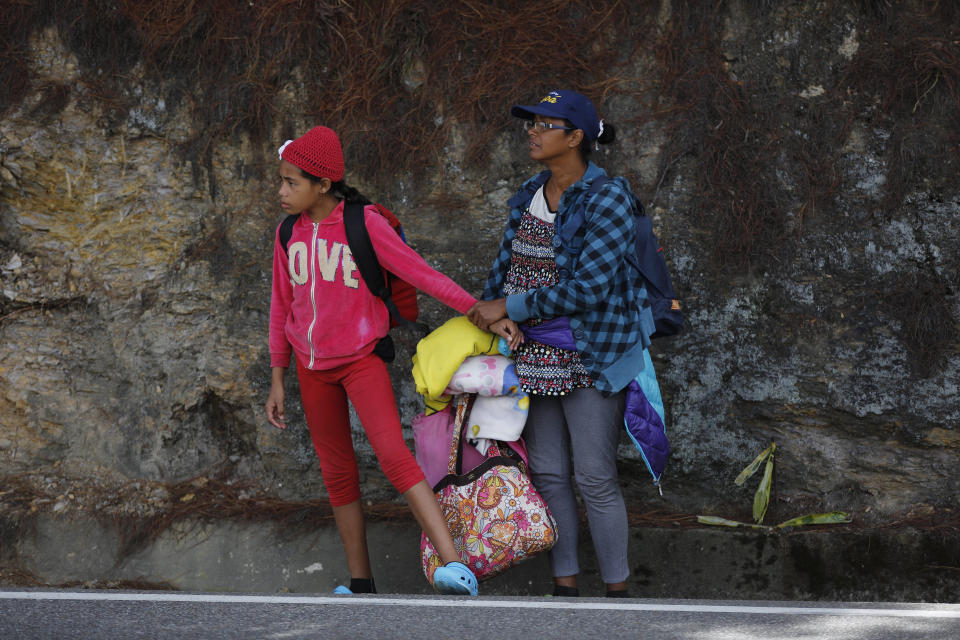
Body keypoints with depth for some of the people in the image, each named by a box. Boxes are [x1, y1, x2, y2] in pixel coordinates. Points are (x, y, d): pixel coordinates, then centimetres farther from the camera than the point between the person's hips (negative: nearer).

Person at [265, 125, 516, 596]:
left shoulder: (364, 224, -12)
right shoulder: (289, 235, 4)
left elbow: (420, 273, -12)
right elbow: (281, 307, 12)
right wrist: (277, 380, 13)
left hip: (361, 359, -6)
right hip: (312, 367, 6)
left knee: (393, 455, -22)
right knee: (337, 473, 9)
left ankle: (455, 567, -32)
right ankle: (360, 584, 17)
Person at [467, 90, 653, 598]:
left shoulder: (606, 198, -15)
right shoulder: (529, 196, 7)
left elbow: (589, 287, -21)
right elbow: (505, 266, 18)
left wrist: (510, 307, -17)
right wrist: (482, 319, 14)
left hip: (592, 355, -7)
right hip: (536, 356, 7)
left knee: (595, 479, -5)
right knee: (548, 474, 8)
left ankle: (618, 591, 5)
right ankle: (564, 585, 16)